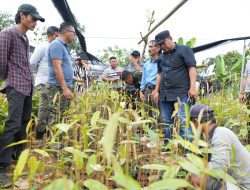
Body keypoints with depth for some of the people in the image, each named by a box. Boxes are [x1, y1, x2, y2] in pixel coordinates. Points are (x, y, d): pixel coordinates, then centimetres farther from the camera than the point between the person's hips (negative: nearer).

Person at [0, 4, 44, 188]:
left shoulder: (26, 38, 17)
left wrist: (29, 80, 17)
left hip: (28, 87, 8)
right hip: (16, 87, -8)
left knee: (24, 122, 13)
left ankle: (18, 155, 27)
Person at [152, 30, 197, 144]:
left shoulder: (184, 50, 1)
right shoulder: (161, 57, 20)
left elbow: (192, 68, -7)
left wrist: (192, 87, -16)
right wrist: (156, 91, 20)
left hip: (181, 94, -7)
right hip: (164, 95, 7)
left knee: (183, 122, -9)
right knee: (166, 123, 11)